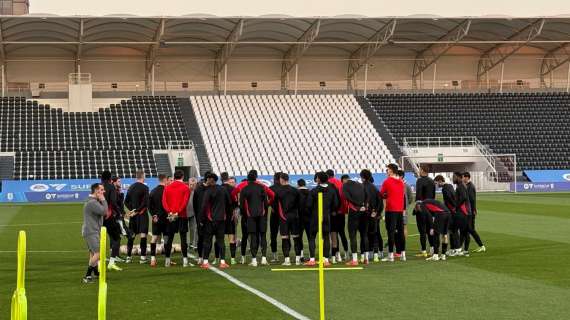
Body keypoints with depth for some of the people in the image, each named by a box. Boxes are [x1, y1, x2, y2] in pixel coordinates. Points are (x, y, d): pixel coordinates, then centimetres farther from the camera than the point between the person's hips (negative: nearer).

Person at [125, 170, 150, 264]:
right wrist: (137, 210, -12)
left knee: (132, 235, 12)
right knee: (143, 234, -4)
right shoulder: (144, 187, -10)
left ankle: (128, 256, 13)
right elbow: (145, 202, -18)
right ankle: (143, 257, -8)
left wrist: (132, 209, 2)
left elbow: (126, 201, 11)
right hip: (142, 214, -6)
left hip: (133, 214, 6)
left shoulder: (131, 187, 9)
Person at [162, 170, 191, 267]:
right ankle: (185, 260, -3)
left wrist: (169, 212, -11)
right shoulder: (185, 188, -1)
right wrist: (178, 212, -15)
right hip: (182, 216, -3)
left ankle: (167, 260, 6)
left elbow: (164, 201, -3)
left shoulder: (167, 188, 8)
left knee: (169, 238, 7)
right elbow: (185, 202, -13)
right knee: (183, 238, 0)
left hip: (170, 216, 3)